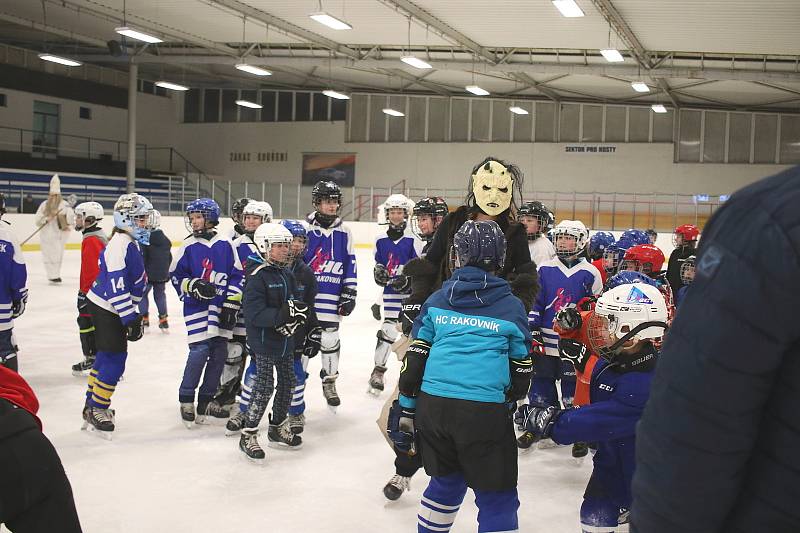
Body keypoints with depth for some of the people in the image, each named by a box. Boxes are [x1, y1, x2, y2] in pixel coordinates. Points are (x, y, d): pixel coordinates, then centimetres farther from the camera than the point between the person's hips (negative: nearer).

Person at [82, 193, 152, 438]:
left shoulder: (131, 243, 11)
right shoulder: (120, 243, -21)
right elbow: (116, 285, -26)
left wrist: (134, 313, 24)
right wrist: (130, 319, -25)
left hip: (108, 308, 10)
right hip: (107, 309, -10)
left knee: (106, 356, 18)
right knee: (115, 359, -6)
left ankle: (92, 405, 30)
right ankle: (97, 410, 6)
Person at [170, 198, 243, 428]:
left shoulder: (225, 245, 4)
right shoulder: (188, 246, 1)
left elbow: (236, 276, 5)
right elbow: (175, 275, 5)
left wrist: (231, 305, -1)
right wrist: (194, 286, -13)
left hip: (221, 308, 2)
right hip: (196, 307, -2)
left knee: (219, 353, 2)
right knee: (199, 352, -12)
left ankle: (205, 398, 17)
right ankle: (186, 398, 4)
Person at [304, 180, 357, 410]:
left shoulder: (344, 232, 5)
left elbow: (349, 264, 9)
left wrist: (349, 293, 5)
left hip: (331, 299, 2)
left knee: (330, 340, 8)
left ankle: (329, 381, 25)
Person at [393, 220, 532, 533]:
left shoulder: (436, 301, 8)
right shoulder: (511, 307, 3)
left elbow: (414, 361, 6)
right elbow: (520, 372, 9)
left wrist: (404, 412, 13)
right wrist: (508, 403, 28)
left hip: (432, 407, 4)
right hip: (484, 413, -3)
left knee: (447, 483, 26)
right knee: (497, 499, 9)